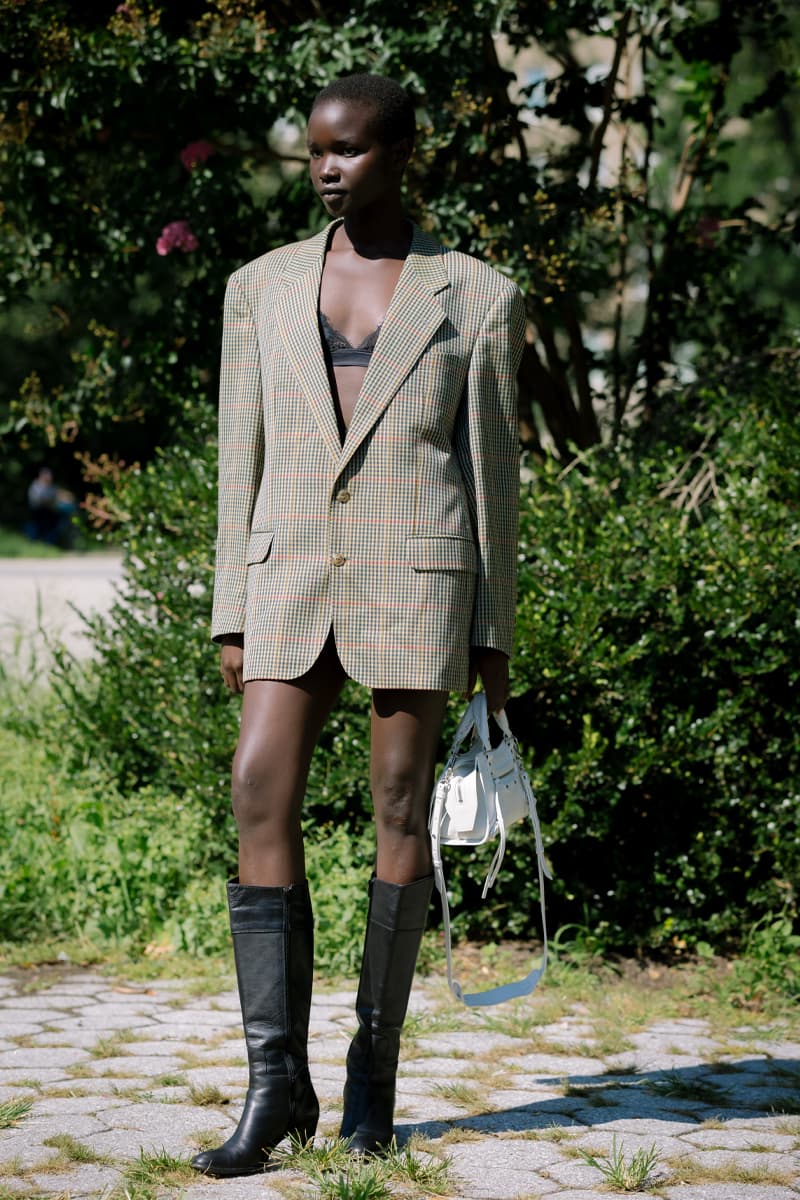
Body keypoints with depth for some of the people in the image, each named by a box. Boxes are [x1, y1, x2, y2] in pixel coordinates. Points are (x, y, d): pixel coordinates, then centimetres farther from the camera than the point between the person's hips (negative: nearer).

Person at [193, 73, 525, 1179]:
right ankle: (278, 1079, -7)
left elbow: (494, 473, 5)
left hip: (418, 577, -2)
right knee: (260, 795, -11)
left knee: (401, 808, 1)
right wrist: (232, 618, 6)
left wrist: (493, 634, 2)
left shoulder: (477, 298, 4)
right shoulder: (262, 288, 12)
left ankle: (374, 1070, 13)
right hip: (292, 575, 2)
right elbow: (242, 461, 11)